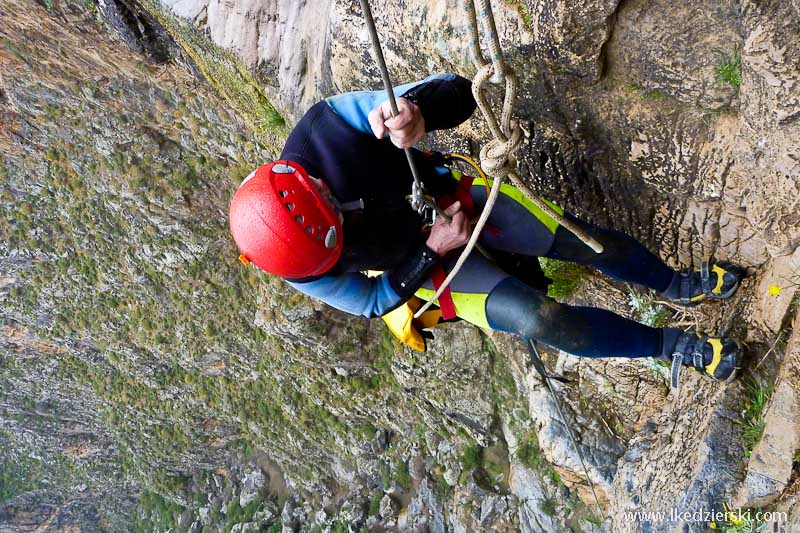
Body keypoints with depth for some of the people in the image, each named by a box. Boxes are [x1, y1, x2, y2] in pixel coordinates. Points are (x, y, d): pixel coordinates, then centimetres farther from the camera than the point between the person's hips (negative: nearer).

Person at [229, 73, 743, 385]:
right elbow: (373, 301, -11)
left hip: (451, 196, 1)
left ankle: (677, 284, 30)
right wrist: (430, 251, -25)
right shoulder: (303, 266, -28)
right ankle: (673, 345, 7)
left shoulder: (326, 124, -34)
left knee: (589, 242, -3)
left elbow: (457, 91, -30)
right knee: (537, 318, -17)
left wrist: (417, 113, -53)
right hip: (421, 262, -1)